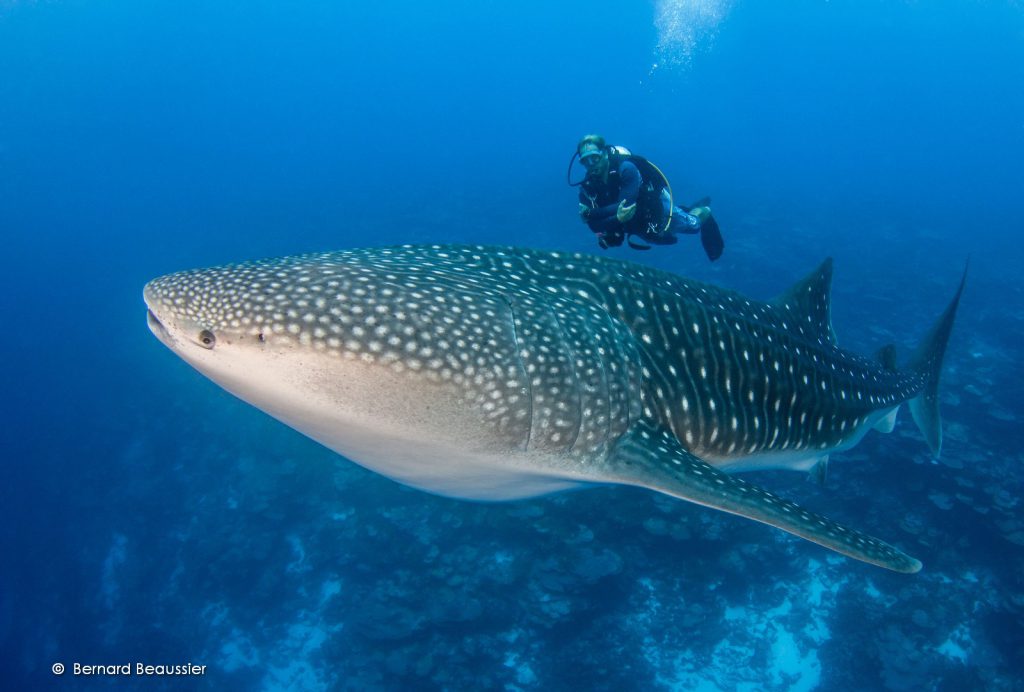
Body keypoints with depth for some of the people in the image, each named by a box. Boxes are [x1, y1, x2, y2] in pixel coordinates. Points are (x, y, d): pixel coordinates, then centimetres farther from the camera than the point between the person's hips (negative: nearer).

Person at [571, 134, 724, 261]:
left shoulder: (625, 168, -36)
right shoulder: (587, 187, -23)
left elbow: (625, 204, -43)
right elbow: (595, 226, -26)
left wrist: (590, 213, -48)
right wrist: (617, 219, -47)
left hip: (657, 206, -5)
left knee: (693, 225, 13)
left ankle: (703, 213, 51)